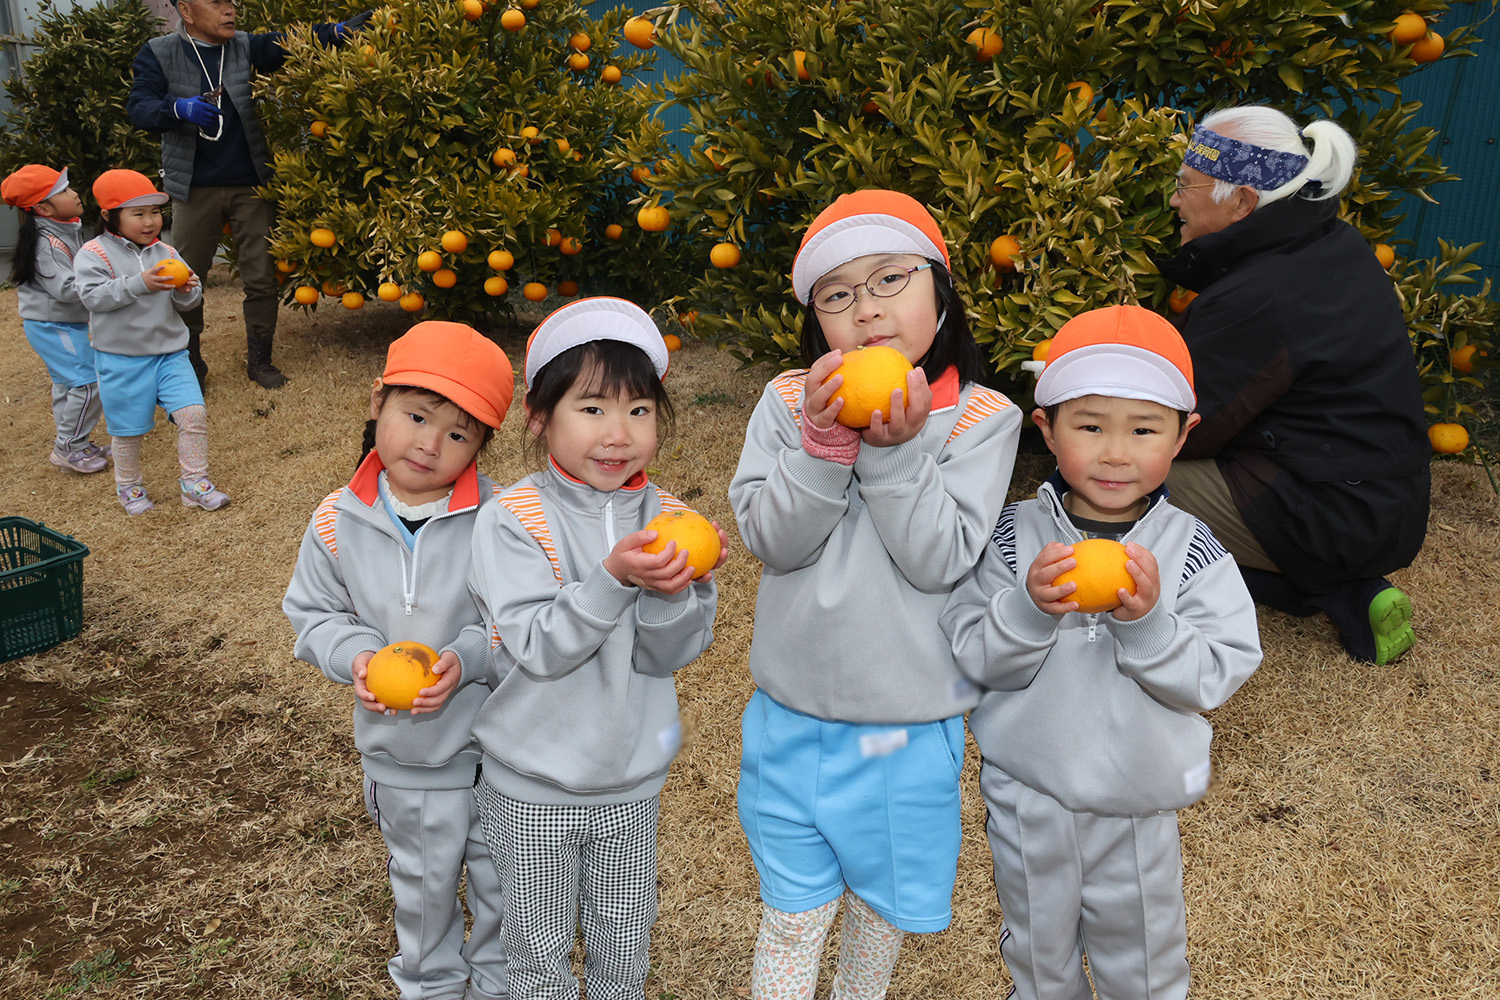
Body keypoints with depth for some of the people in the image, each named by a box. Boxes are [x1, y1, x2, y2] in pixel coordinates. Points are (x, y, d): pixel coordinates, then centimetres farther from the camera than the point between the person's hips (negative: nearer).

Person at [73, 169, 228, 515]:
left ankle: (194, 483, 4)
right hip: (121, 359, -3)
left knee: (194, 413, -10)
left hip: (170, 353, 3)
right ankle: (129, 486, 30)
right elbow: (93, 296, -21)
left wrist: (187, 290, -17)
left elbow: (186, 303, 7)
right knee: (128, 428, 8)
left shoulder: (165, 253, 6)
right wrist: (139, 284, -29)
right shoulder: (94, 253, -8)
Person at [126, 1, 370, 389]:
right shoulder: (159, 54, 0)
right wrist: (180, 108, -30)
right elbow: (138, 106, -10)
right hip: (195, 188, -1)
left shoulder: (246, 47, 4)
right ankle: (189, 361, 25)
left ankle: (259, 360, 19)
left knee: (261, 277, 3)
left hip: (250, 185, 1)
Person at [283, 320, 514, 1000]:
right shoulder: (339, 522, -10)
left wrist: (468, 658, -27)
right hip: (400, 756, 2)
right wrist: (354, 656, -17)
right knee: (422, 882, 25)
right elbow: (312, 613, 2)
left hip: (499, 746, -1)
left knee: (503, 879, 21)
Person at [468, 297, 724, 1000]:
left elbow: (667, 657, -11)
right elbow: (537, 649, -23)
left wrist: (674, 588, -30)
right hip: (533, 789, -3)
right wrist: (615, 578, -36)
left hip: (633, 781, 3)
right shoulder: (513, 520, -16)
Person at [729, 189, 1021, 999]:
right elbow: (768, 539, -13)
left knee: (884, 903, 23)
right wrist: (824, 441, -25)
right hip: (793, 719, 0)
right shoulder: (789, 402, -6)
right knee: (792, 915, 15)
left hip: (910, 729, 0)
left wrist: (897, 448, -26)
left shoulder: (982, 418, -11)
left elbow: (940, 560, -18)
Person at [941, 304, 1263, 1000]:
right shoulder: (1015, 537, -14)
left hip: (1139, 806, 0)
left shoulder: (1191, 551, -13)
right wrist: (1028, 610, -33)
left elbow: (1216, 676, -16)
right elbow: (974, 657, -16)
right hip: (1026, 797, 1)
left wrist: (1148, 621, -32)